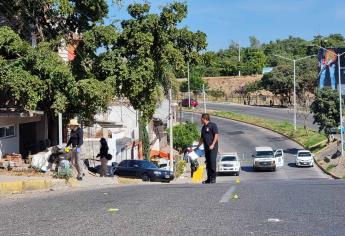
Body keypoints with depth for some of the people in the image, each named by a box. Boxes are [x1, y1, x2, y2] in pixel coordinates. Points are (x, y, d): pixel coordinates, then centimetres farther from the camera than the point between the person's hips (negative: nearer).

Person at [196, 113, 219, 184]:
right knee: (208, 163, 7)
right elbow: (202, 138, 26)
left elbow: (216, 135, -11)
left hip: (213, 147, -7)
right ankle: (209, 178, 11)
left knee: (212, 161, -10)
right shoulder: (203, 127, 19)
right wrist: (198, 147, 26)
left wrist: (212, 144, -19)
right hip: (206, 148, 7)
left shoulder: (212, 125, -4)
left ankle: (213, 178, -6)